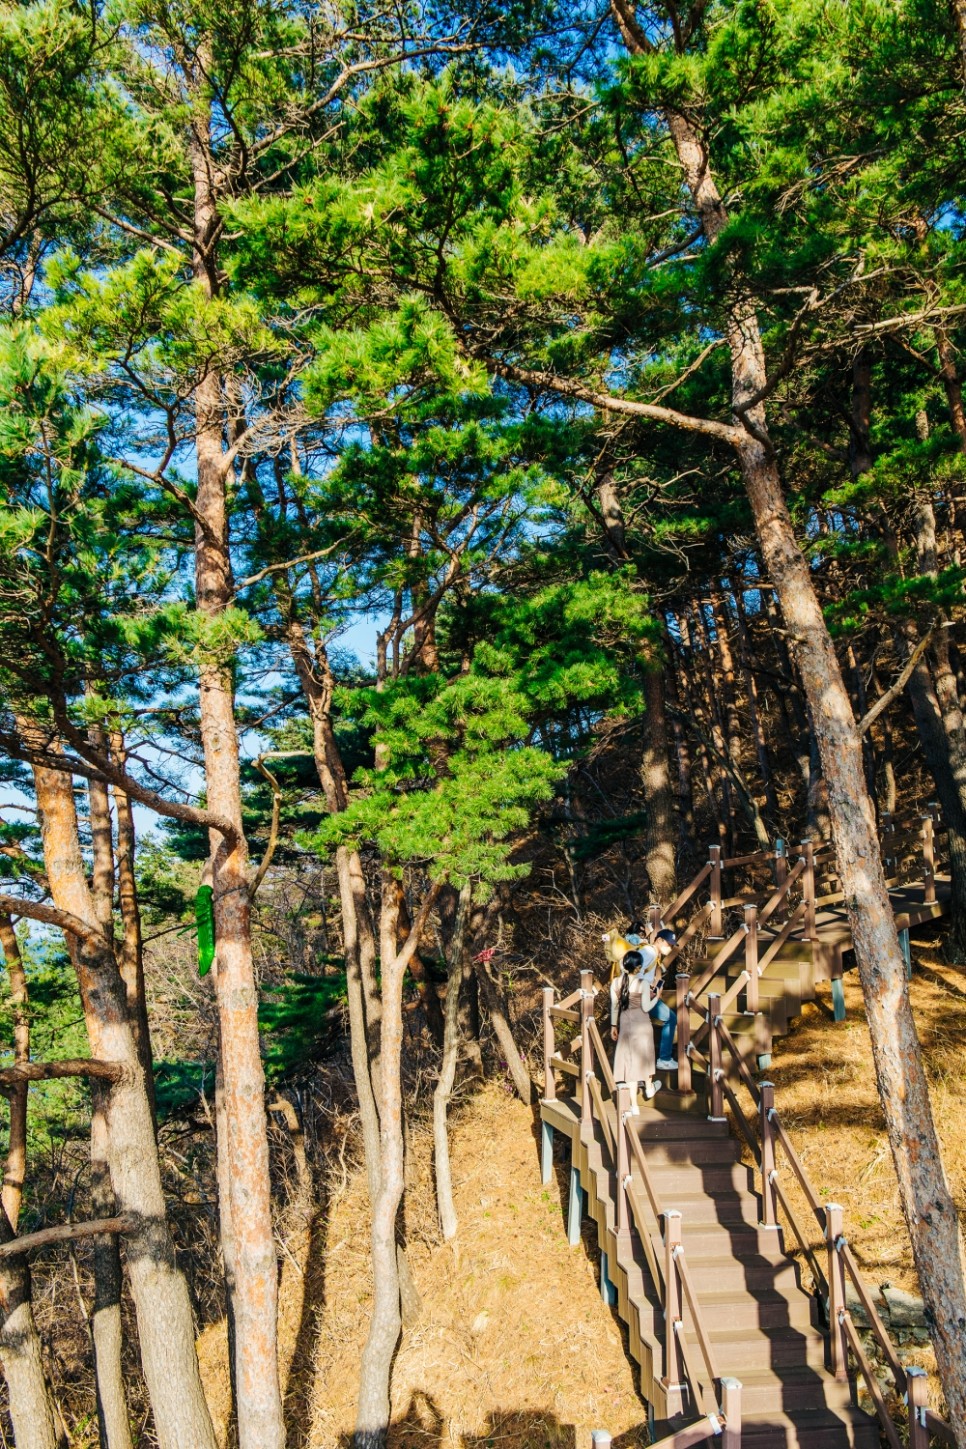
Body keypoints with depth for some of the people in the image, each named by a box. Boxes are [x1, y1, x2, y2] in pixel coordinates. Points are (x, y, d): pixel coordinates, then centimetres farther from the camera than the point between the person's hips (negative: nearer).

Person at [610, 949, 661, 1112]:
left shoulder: (616, 982, -7)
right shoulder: (643, 983, -18)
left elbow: (614, 1006, 1)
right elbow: (646, 1007, -14)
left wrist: (613, 1026, 11)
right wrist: (656, 997, 4)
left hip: (625, 1023, 2)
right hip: (641, 1023, -2)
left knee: (629, 1060, 8)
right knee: (645, 1056, 23)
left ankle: (634, 1105, 10)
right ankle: (649, 1088, 48)